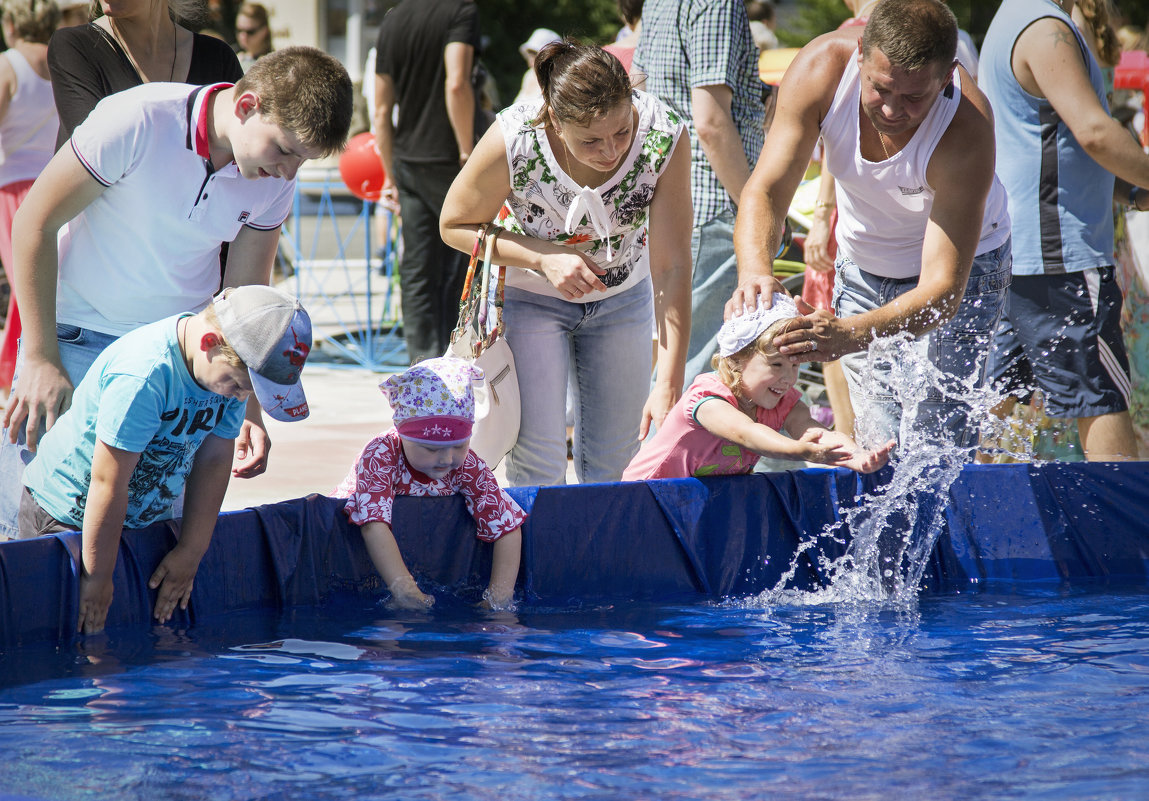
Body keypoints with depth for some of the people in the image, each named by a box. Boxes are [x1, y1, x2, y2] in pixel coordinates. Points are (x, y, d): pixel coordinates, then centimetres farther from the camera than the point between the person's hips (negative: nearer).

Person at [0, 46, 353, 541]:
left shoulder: (275, 180, -6)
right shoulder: (136, 123, -22)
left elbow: (244, 291, 6)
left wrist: (249, 411, -4)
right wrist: (41, 359, -16)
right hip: (77, 331, -4)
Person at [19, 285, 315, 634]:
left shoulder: (235, 367, -10)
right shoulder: (142, 378, -34)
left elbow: (214, 459, -1)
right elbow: (108, 483, -29)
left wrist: (191, 552, 0)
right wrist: (97, 577, -23)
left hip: (142, 519, 7)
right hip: (66, 512, -7)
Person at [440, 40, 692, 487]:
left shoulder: (663, 138, -29)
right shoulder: (513, 141, -31)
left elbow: (672, 267, -26)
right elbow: (454, 225, -14)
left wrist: (669, 383, -30)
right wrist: (545, 258, -28)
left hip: (621, 295, 2)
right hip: (529, 294, -2)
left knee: (614, 463, 6)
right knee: (538, 462, -11)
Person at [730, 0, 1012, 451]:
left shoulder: (966, 130, -37)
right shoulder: (821, 68, -29)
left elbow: (943, 290, -40)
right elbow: (764, 191, -29)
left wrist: (850, 335, -57)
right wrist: (755, 270, -50)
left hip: (960, 266, -3)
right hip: (861, 267, 3)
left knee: (934, 446, -16)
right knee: (880, 446, 2)